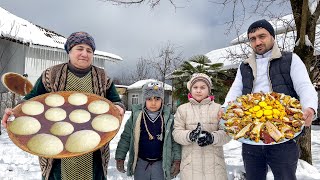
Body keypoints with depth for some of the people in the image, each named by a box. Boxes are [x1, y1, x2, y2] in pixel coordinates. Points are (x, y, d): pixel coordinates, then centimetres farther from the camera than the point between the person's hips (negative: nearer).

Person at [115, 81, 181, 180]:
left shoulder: (168, 118, -7)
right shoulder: (136, 116, -7)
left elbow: (175, 140, -2)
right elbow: (126, 137, -1)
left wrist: (177, 160, -5)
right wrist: (120, 157, -2)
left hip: (160, 163, 0)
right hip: (140, 163, 1)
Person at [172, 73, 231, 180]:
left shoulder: (218, 108, 5)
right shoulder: (182, 109, 6)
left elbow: (226, 132, -3)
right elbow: (176, 133, -1)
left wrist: (213, 137, -22)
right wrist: (189, 135, -20)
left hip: (214, 161, 0)